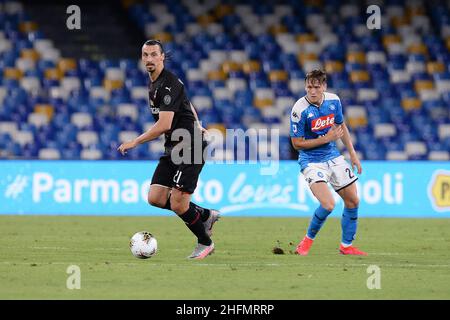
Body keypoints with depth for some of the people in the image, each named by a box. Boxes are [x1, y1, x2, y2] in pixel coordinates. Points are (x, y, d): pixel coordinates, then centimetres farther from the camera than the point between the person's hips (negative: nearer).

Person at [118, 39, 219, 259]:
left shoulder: (168, 84, -17)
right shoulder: (153, 84, 13)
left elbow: (164, 125, -24)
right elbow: (187, 105, 28)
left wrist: (134, 142, -18)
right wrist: (195, 127, 32)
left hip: (190, 148, -9)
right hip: (173, 149, 9)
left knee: (177, 205, -11)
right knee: (155, 198, 0)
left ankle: (205, 242, 12)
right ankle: (205, 216, 17)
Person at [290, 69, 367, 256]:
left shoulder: (334, 101, -3)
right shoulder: (300, 110, -20)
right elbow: (297, 143, -15)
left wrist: (352, 154, 13)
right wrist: (327, 138, -20)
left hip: (333, 157, 6)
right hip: (311, 161, -6)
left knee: (353, 201, 8)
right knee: (328, 205, -22)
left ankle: (346, 246, 25)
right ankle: (308, 240, 3)